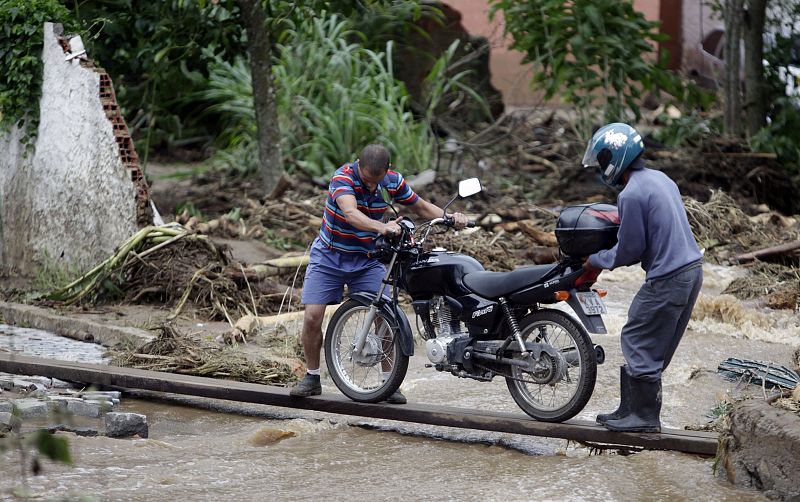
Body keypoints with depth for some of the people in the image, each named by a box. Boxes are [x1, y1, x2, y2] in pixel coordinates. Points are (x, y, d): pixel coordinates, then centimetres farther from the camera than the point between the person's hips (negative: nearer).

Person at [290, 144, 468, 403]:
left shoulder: (393, 181, -10)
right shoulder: (343, 177, -26)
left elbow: (421, 207, 5)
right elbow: (351, 213, -44)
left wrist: (449, 217, -15)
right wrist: (382, 227, -62)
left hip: (368, 259, 3)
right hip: (329, 256, -3)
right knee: (312, 317, -11)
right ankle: (312, 377, 9)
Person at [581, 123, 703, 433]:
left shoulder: (631, 195, -17)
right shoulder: (660, 179, 13)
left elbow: (629, 251, -12)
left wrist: (596, 262, 5)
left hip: (667, 279, -10)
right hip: (692, 268, 10)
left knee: (638, 342, 0)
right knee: (651, 347, 15)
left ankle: (644, 416, 5)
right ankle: (631, 409, 22)